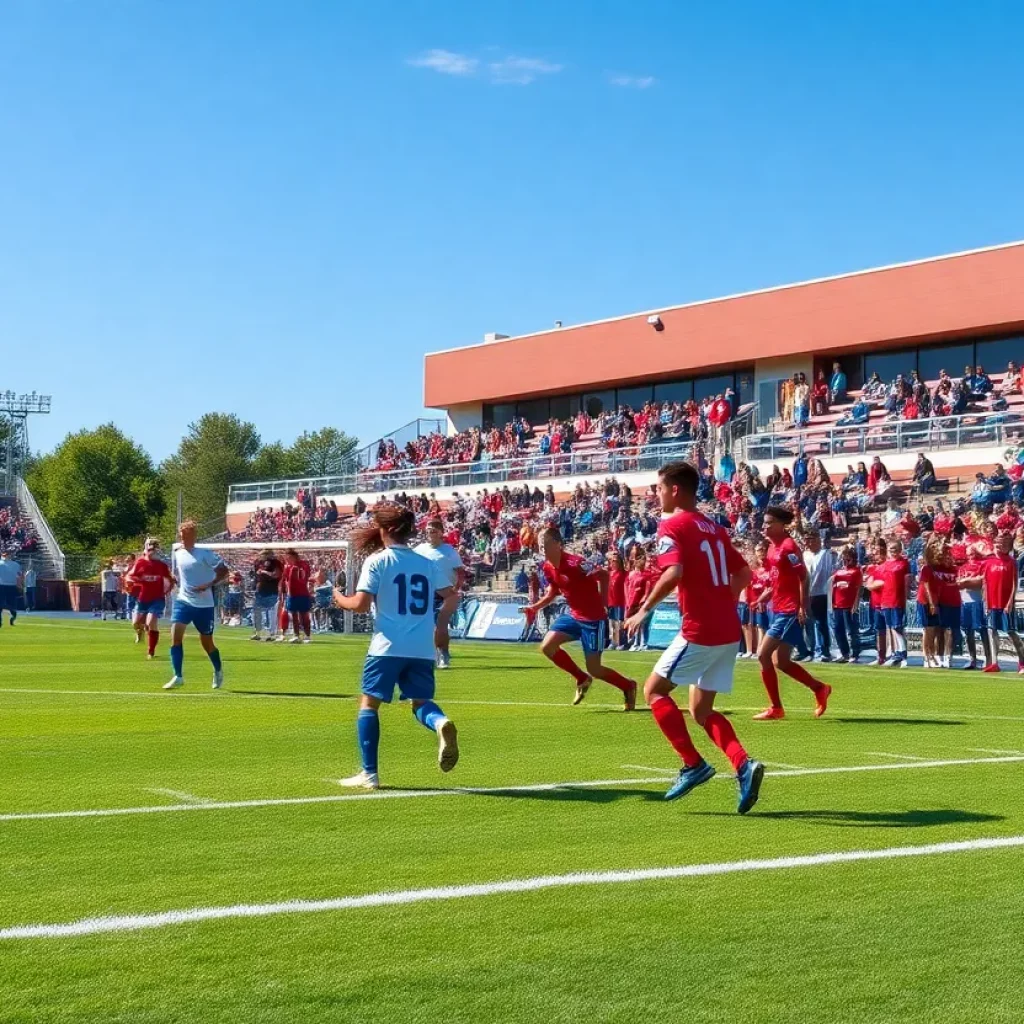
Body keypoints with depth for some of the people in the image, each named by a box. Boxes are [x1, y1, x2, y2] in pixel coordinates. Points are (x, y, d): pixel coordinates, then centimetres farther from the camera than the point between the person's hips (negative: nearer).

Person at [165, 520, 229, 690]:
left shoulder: (205, 553, -11)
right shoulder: (177, 554, 5)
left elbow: (224, 571, -9)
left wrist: (209, 585, -21)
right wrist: (181, 586, 8)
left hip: (204, 605, -4)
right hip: (183, 601, 4)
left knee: (207, 643, 8)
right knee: (175, 635, -17)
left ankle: (218, 671, 35)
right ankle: (178, 676, -12)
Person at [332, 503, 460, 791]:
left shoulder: (376, 560, -4)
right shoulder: (428, 562, 8)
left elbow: (361, 605, -11)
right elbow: (451, 596, 8)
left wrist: (341, 599, 9)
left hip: (387, 646, -4)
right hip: (422, 648, 4)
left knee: (369, 703, 6)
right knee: (421, 702, 14)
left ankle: (369, 773, 1)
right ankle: (441, 723, -22)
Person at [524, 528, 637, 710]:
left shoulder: (574, 563, -25)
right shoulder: (547, 567, 0)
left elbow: (603, 575, -18)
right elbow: (553, 592, 15)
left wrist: (601, 605, -13)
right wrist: (535, 607, 0)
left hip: (593, 619, -8)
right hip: (574, 615, 8)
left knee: (594, 669, -4)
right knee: (547, 646, -5)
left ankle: (628, 687, 24)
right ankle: (582, 679, 15)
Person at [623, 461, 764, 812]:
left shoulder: (672, 526, -8)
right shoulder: (713, 528, 16)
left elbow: (673, 573, -23)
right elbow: (743, 573, 19)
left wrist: (645, 609, -14)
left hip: (699, 631, -8)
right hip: (729, 630, 8)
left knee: (654, 690, 8)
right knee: (701, 710, 15)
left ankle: (693, 765, 1)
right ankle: (743, 764, -6)